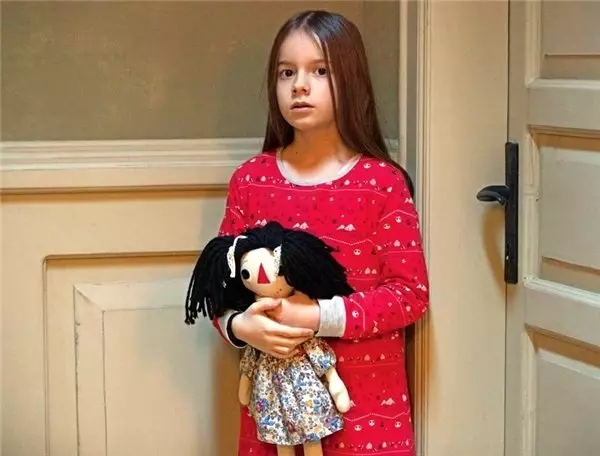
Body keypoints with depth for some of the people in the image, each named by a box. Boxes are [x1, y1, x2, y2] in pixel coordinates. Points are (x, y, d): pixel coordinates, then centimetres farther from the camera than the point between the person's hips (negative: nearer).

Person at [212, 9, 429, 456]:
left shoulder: (382, 182, -8)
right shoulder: (250, 180, 1)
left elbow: (411, 292, -9)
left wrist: (319, 316, -20)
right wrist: (240, 325, -14)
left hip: (366, 400, -2)